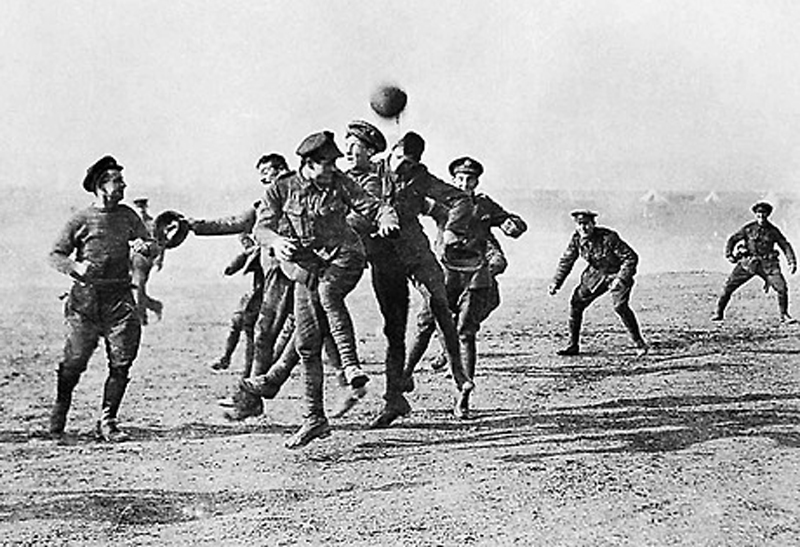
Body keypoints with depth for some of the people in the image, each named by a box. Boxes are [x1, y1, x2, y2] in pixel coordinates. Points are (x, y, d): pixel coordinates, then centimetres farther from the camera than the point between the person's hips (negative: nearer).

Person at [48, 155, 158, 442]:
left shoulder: (127, 215, 10)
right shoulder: (81, 219, 0)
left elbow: (153, 247, 10)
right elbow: (55, 255, 0)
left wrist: (145, 247, -14)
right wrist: (77, 267, -19)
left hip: (119, 297, 3)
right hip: (85, 299, -3)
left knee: (121, 363, -4)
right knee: (74, 362, -1)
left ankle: (107, 422, 6)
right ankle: (59, 411, 24)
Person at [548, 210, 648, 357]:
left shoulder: (608, 237, -29)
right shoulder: (577, 239, -12)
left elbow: (631, 257, -25)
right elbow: (566, 261, 4)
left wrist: (620, 279, -33)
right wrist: (555, 283, 1)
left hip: (618, 273, -6)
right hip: (596, 274, 6)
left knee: (620, 305, -26)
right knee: (576, 302, -1)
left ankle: (640, 344, -13)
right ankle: (573, 345, 11)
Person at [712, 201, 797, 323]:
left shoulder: (773, 231, 0)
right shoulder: (748, 228, -3)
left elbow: (786, 246, 5)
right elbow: (732, 240, 6)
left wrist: (792, 262, -5)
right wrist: (729, 255, -6)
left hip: (767, 264, 0)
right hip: (748, 262, 0)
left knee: (782, 287, -13)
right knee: (729, 286, -5)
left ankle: (784, 315, 5)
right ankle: (719, 313, 8)